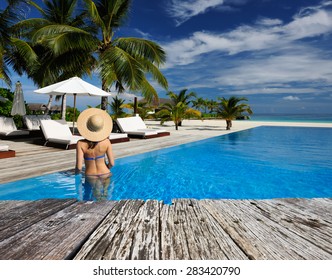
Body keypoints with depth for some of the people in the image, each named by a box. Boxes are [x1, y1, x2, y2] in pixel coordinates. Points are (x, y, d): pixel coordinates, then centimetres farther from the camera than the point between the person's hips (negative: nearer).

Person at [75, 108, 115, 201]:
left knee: (87, 198, 19)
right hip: (105, 175, 1)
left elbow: (79, 167, -18)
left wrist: (77, 172, 5)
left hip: (90, 177, -1)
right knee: (104, 197, 20)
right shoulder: (106, 142, -15)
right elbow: (111, 163, -10)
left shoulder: (81, 144, -19)